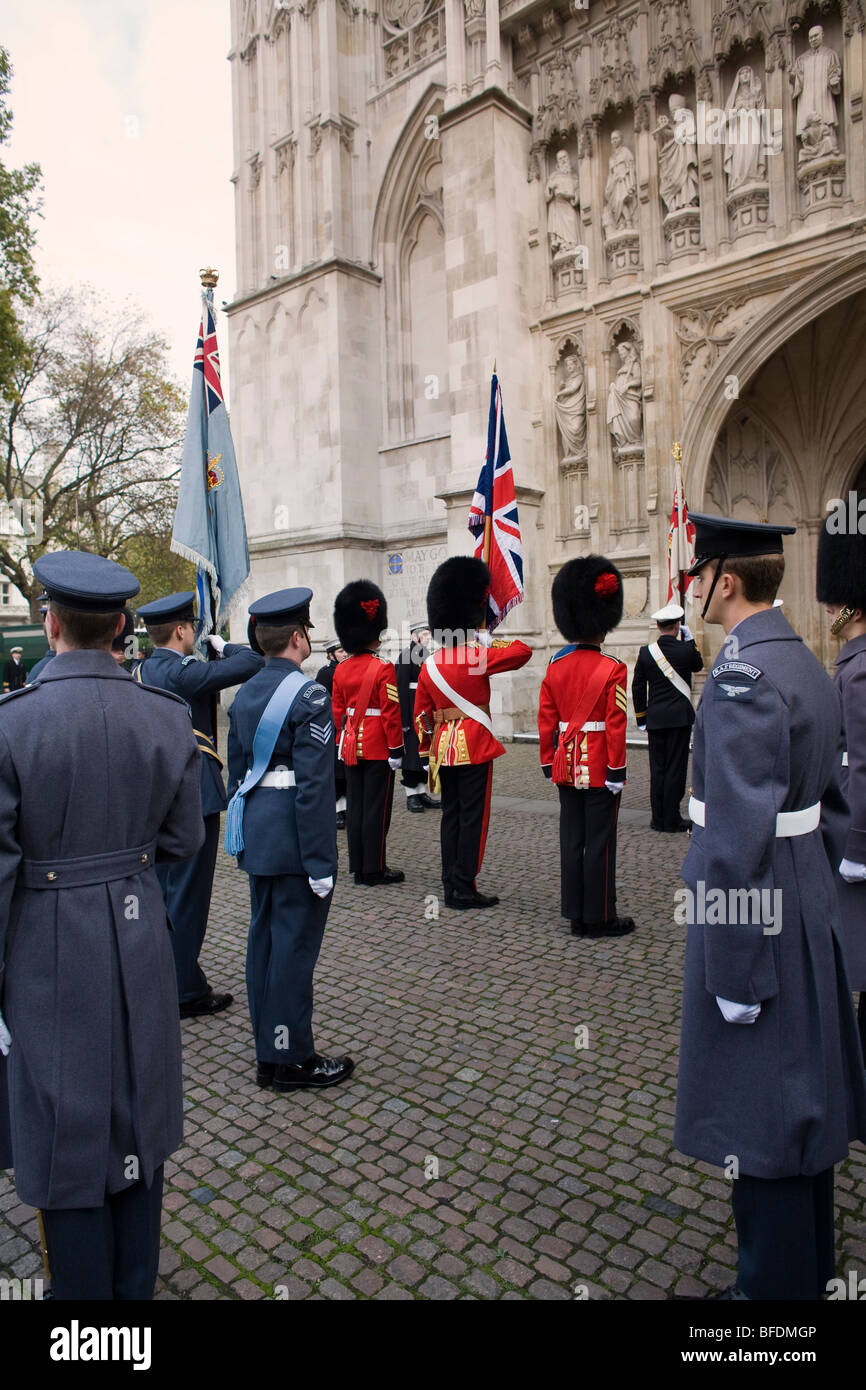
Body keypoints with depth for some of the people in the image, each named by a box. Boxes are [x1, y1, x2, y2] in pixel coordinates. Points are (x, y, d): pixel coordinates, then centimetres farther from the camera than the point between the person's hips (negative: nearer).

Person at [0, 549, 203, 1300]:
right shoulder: (168, 716, -8)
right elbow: (183, 839, -1)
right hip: (139, 935, 4)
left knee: (66, 1124, 16)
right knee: (135, 1113, 21)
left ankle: (84, 1283, 35)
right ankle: (135, 1282, 41)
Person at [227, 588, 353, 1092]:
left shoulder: (245, 694, 9)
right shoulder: (309, 696, -16)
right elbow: (314, 786, -20)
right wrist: (320, 862, -17)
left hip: (256, 836, 9)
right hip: (294, 839, -9)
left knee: (264, 938, 15)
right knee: (295, 945, 1)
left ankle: (268, 1053, 28)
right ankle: (292, 1060, 14)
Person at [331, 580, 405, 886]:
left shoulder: (341, 669, 6)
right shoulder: (383, 668, -14)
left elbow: (338, 711, 12)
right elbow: (390, 712, -16)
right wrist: (396, 749, -11)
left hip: (351, 746, 7)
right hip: (378, 748, -7)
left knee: (355, 806, 11)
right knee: (376, 808, 0)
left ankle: (358, 867, 18)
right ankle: (375, 869, 6)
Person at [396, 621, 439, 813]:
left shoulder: (427, 655, 13)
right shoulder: (405, 656, -10)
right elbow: (401, 688, -15)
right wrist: (404, 718, -19)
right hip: (412, 713, -7)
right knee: (411, 751, -2)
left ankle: (422, 792, 18)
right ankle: (411, 796, 5)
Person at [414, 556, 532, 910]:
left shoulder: (429, 665, 5)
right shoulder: (478, 655, -12)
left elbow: (421, 714, 10)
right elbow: (524, 651, -6)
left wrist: (427, 752, 19)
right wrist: (492, 643, 8)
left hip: (444, 748, 6)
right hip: (475, 745, -6)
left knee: (451, 815, 12)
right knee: (472, 817, 0)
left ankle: (451, 886, 18)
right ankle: (465, 890, 3)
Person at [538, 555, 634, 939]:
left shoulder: (555, 667, 3)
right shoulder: (613, 669, -12)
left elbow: (546, 721, 6)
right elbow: (615, 726, -15)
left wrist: (548, 764, 13)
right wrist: (617, 772, -10)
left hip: (567, 765, 5)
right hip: (599, 769, -5)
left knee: (571, 839, 10)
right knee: (599, 842, 2)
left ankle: (576, 915, 19)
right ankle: (600, 917, 11)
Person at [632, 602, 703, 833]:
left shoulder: (645, 653, -2)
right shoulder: (686, 649, -8)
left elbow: (638, 688, 3)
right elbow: (698, 665, 16)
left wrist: (641, 719, 13)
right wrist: (689, 638, 18)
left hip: (655, 719, 2)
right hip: (680, 717, -2)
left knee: (657, 769, 9)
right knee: (676, 769, 2)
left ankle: (658, 820, 14)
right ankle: (672, 821, 5)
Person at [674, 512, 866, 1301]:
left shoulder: (742, 674, -21)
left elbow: (741, 833, -25)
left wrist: (733, 970, -19)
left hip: (756, 912, -10)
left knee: (760, 1113, 6)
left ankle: (773, 1286, 24)